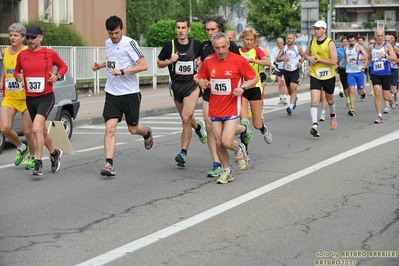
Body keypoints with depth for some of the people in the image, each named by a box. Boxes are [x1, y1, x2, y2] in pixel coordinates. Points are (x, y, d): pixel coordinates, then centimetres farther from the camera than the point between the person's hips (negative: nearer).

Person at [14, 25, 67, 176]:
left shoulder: (50, 54, -4)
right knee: (42, 131, 17)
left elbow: (63, 66, 10)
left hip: (46, 97, -5)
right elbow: (17, 71, 18)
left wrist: (57, 76, -8)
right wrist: (18, 76, -5)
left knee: (36, 128, -23)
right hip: (30, 99, 5)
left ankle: (38, 164, -17)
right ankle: (55, 153, 43)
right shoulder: (22, 55, 4)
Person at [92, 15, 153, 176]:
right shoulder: (108, 43, 8)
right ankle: (109, 164, -13)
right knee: (110, 128, -11)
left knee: (133, 129, 11)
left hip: (130, 93, -4)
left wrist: (122, 71, -25)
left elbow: (143, 65, -17)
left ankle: (147, 132, 47)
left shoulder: (129, 43, -12)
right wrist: (100, 65, 9)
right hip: (112, 93, 4)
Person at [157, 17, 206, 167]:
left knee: (186, 118, -17)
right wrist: (170, 61, -13)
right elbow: (159, 63, 8)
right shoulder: (169, 46, -2)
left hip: (192, 84, -3)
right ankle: (198, 127, 53)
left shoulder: (196, 45, -2)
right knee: (186, 119, 17)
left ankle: (183, 153, -13)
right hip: (176, 86, 3)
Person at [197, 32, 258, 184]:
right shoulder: (208, 61, 0)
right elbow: (201, 77, 15)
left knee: (227, 142, -15)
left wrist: (242, 88, -19)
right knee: (218, 143, 5)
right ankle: (226, 171, 26)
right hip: (215, 108, 4)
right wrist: (202, 82, -9)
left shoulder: (238, 60, -10)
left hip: (232, 107, -4)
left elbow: (254, 78, -2)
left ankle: (239, 150, 21)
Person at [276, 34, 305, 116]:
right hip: (286, 71, 3)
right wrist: (283, 59, -23)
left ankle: (291, 107, -25)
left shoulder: (298, 49, -2)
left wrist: (300, 61, -6)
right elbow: (277, 59, -2)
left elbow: (303, 56, 14)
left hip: (295, 71, -3)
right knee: (289, 89, 15)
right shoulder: (283, 49, 0)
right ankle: (295, 99, 49)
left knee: (293, 88, -19)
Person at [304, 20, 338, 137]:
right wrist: (309, 58, -4)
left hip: (328, 76, -2)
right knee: (314, 100, -17)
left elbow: (334, 62, -18)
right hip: (315, 76, 2)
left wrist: (318, 59, -19)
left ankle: (332, 115, 51)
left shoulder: (330, 43, -13)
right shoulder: (312, 42, 2)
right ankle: (315, 125, -23)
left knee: (330, 100, 20)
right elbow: (306, 54, 19)